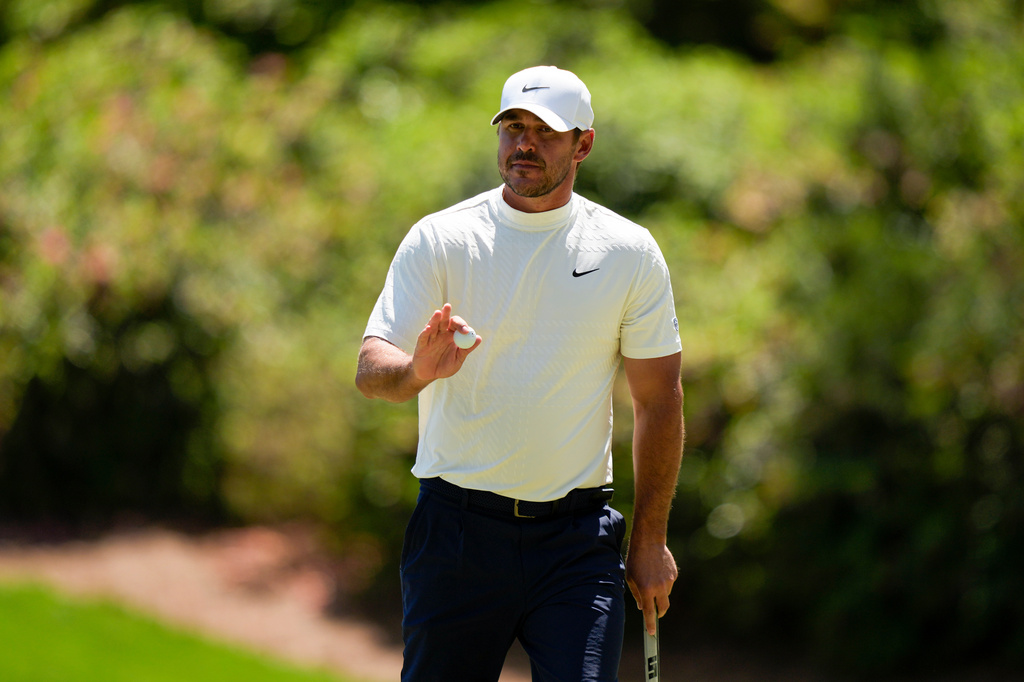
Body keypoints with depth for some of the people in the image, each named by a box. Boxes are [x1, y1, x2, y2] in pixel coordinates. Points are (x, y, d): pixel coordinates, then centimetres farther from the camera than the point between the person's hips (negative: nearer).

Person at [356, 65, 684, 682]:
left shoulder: (631, 253, 3)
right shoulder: (438, 241, -1)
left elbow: (659, 400, 8)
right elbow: (371, 370, -8)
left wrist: (651, 539, 6)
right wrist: (417, 371, -33)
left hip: (577, 537, 0)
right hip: (458, 529, 0)